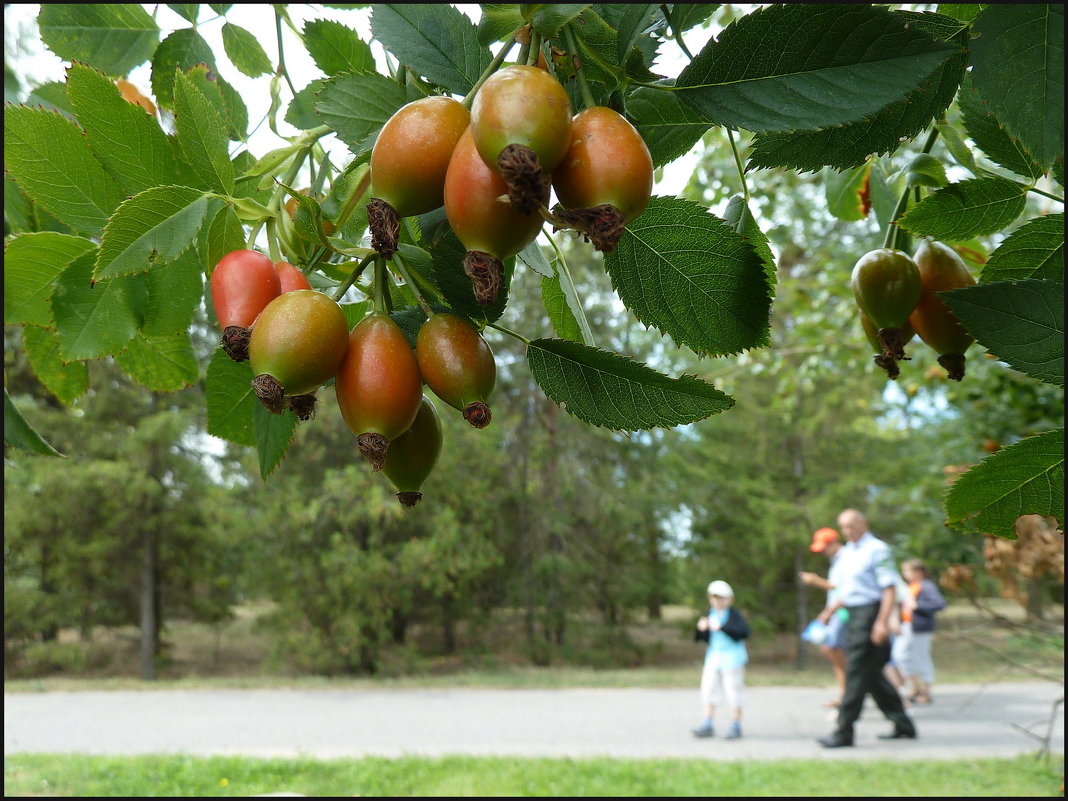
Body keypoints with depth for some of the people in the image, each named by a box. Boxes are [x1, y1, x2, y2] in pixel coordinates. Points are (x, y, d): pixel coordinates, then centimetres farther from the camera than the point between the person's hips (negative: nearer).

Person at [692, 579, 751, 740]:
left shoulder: (734, 615, -10)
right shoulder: (710, 615, 9)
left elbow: (744, 631, -26)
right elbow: (705, 638, 14)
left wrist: (722, 627, -30)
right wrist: (702, 629, -9)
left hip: (731, 658, -6)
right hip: (713, 656, 6)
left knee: (733, 692, 1)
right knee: (708, 690, 4)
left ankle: (736, 726, 13)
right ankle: (707, 725, 12)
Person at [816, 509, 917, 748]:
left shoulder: (877, 549, -10)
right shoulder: (846, 552, 17)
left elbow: (889, 588, -15)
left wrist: (882, 622, -23)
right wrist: (830, 611, 16)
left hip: (870, 613, -9)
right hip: (853, 615, 9)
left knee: (857, 675, -6)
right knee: (872, 675, 13)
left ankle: (843, 732, -3)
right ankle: (902, 724, 23)